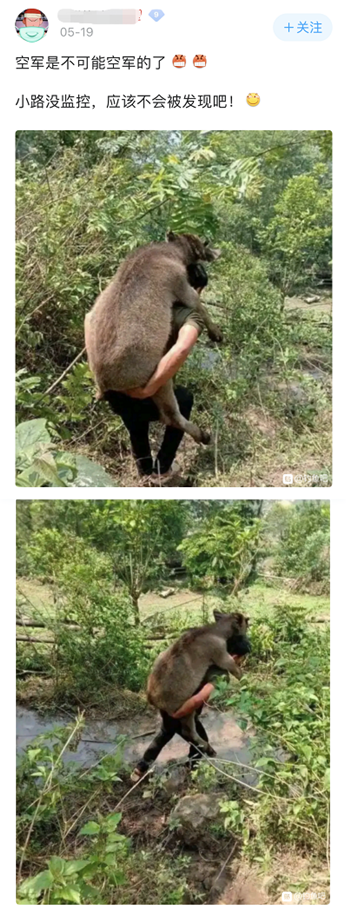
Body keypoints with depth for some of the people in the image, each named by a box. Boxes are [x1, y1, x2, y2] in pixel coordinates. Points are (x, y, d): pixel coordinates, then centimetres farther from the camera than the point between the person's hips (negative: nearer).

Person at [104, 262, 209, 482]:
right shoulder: (192, 316, -4)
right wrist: (148, 391, -21)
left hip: (113, 393, 4)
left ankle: (145, 467, 45)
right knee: (184, 398, 30)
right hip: (139, 400, -4)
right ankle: (161, 470, 36)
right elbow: (181, 349, -27)